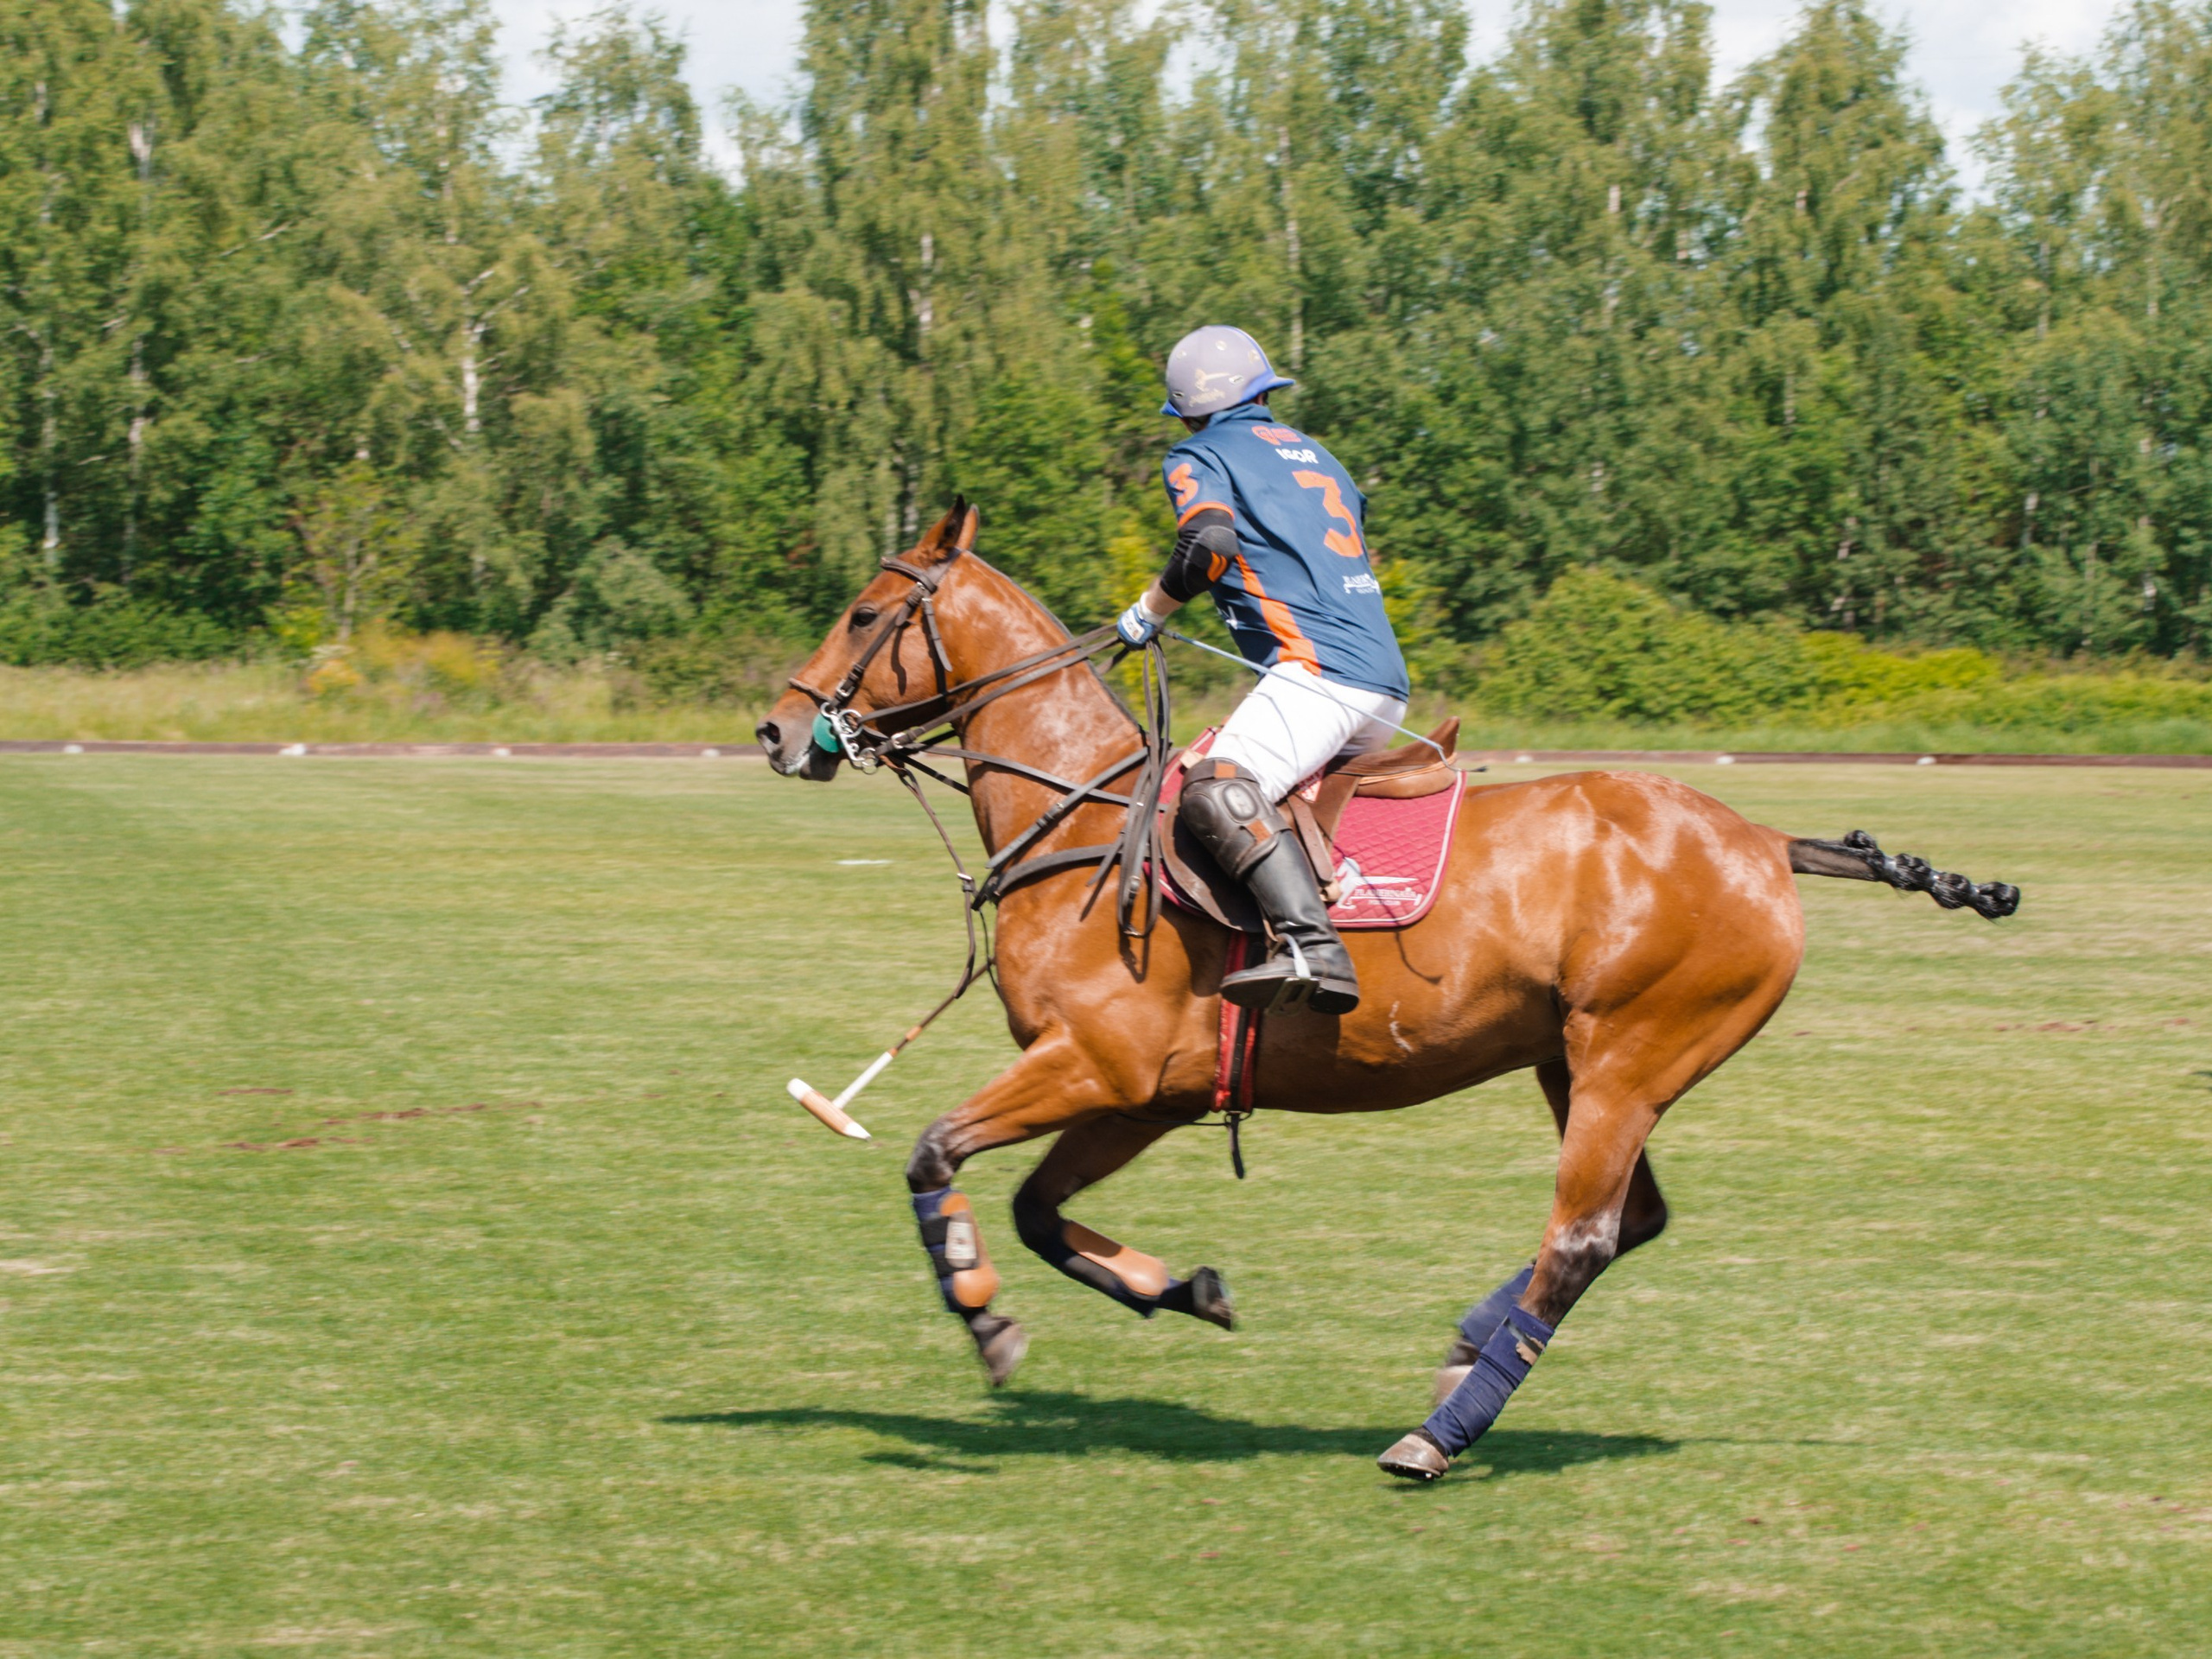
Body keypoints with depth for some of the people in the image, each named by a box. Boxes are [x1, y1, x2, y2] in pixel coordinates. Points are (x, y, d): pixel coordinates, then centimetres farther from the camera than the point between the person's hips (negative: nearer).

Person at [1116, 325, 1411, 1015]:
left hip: (1318, 669, -9)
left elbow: (1209, 541, -15)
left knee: (1215, 788, -25)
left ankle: (1311, 945, -45)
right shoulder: (1314, 455, 28)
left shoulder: (1200, 457, 5)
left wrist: (1148, 611, -1)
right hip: (1386, 681, 9)